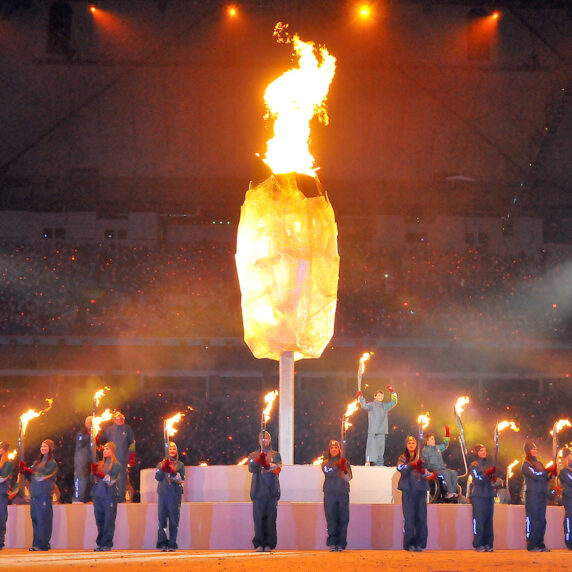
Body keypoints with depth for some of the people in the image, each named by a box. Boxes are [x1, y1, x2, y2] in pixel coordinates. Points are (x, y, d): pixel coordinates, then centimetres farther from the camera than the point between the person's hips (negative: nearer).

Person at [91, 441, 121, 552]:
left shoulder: (116, 465, 2)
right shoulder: (100, 464, 17)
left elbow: (111, 480, -8)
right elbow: (95, 480, 14)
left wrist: (102, 475, -22)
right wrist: (94, 472, -4)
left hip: (109, 495, -5)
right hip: (98, 495, 5)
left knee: (108, 521, -7)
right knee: (99, 521, 4)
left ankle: (107, 544, -6)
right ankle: (100, 543, 9)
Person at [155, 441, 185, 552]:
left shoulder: (180, 465, 12)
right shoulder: (161, 464, 15)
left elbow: (182, 479, 3)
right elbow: (158, 477, 2)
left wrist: (174, 473, -14)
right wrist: (162, 468, -14)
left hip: (175, 494, -1)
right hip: (163, 493, 1)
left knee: (174, 520, -3)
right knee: (162, 518, -7)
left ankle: (172, 544, 0)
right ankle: (162, 543, -6)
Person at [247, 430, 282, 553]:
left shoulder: (275, 455, 15)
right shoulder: (253, 455, 16)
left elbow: (278, 469, -1)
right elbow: (251, 468, -1)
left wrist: (268, 466, -20)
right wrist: (258, 460, -21)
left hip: (272, 492, 0)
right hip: (258, 491, 0)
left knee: (271, 518, -5)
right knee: (258, 518, -7)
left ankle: (269, 545, -3)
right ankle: (258, 544, -4)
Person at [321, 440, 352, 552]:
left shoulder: (345, 462, 14)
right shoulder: (325, 464, 14)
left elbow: (349, 478, 4)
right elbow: (328, 473, -5)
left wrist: (344, 469, -13)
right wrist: (337, 466, -18)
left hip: (343, 493, 1)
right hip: (330, 494, 0)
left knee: (343, 519, -5)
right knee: (331, 518, -8)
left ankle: (341, 544, -2)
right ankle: (332, 543, -8)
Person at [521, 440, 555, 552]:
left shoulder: (539, 463, 20)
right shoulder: (526, 464, -2)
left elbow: (544, 478, 18)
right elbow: (535, 475, -14)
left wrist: (550, 474, -1)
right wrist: (548, 471, -9)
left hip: (542, 494, 7)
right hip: (532, 494, -7)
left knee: (542, 520, 5)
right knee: (532, 520, -8)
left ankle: (540, 544, 8)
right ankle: (531, 545, -8)